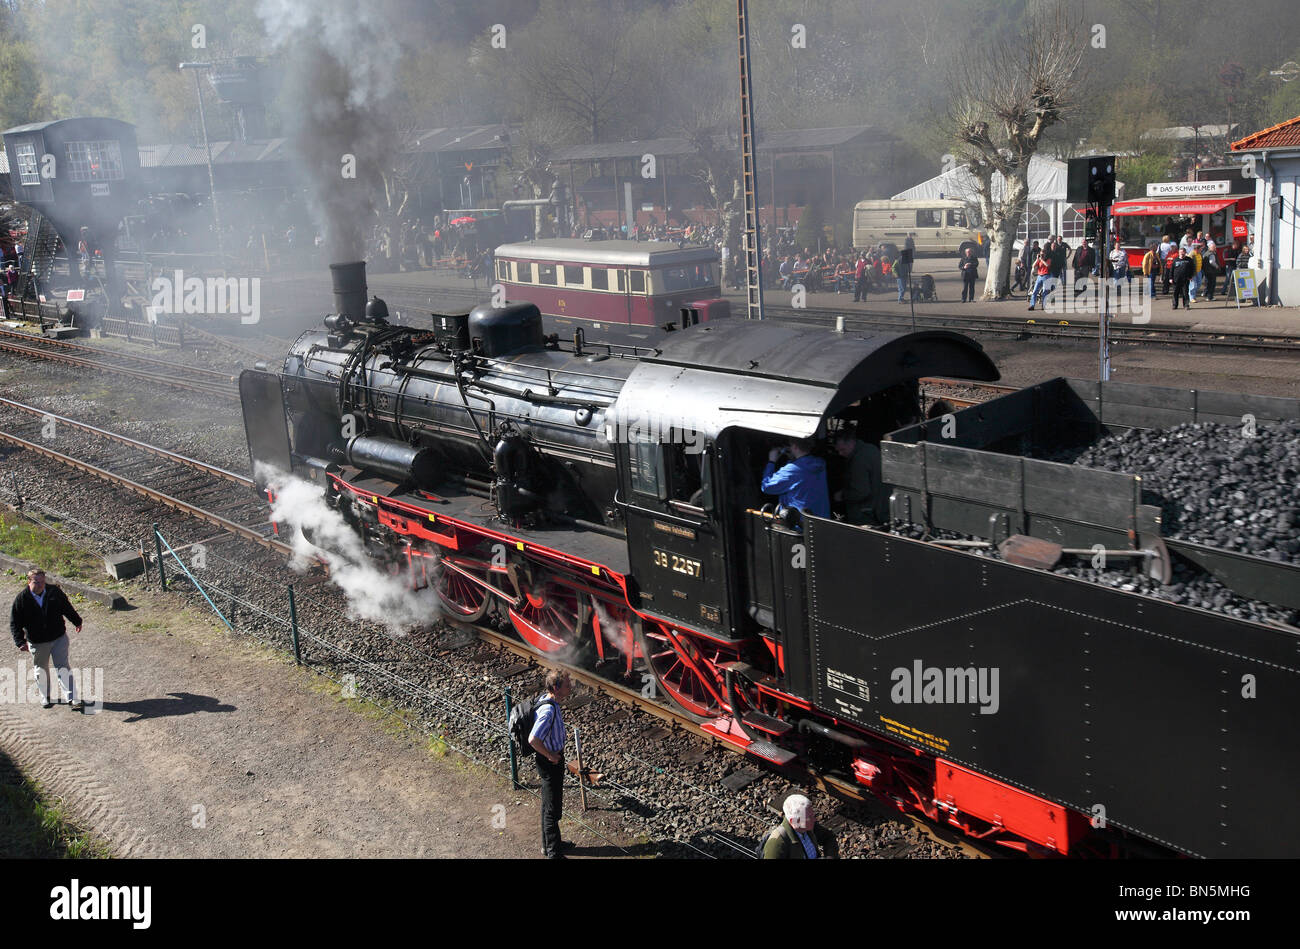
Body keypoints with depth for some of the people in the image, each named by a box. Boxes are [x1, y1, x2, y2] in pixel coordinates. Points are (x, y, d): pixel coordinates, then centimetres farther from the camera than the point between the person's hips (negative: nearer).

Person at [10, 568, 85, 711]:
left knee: (62, 668, -4)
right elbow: (15, 623, -7)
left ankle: (72, 699, -8)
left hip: (59, 638, 0)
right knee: (41, 670, 16)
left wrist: (77, 622, 21)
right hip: (37, 643, 0)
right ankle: (45, 697, 36)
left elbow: (67, 607, 9)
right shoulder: (21, 599, -13)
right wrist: (20, 641, -17)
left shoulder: (54, 591, -8)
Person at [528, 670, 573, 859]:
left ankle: (548, 844, 40)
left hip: (553, 757, 10)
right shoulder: (548, 711, -31)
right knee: (553, 810, 4)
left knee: (548, 806, 24)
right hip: (551, 764, -10)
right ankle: (554, 853, 16)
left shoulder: (545, 698, -2)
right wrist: (550, 755, -23)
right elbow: (533, 739, -37)